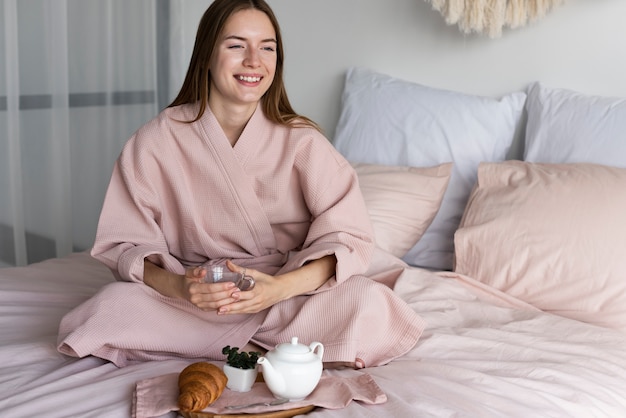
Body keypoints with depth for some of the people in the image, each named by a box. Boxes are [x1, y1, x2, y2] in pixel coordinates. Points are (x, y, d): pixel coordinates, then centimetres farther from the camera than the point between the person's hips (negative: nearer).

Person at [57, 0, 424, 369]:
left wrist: (280, 287, -30)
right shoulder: (155, 142, -4)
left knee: (370, 304, -28)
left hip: (290, 295, 0)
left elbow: (348, 238, -11)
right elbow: (123, 244, -6)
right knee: (109, 311, -28)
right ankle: (268, 349, -17)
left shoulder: (301, 140, -4)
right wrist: (178, 285, -28)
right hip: (192, 301, 1)